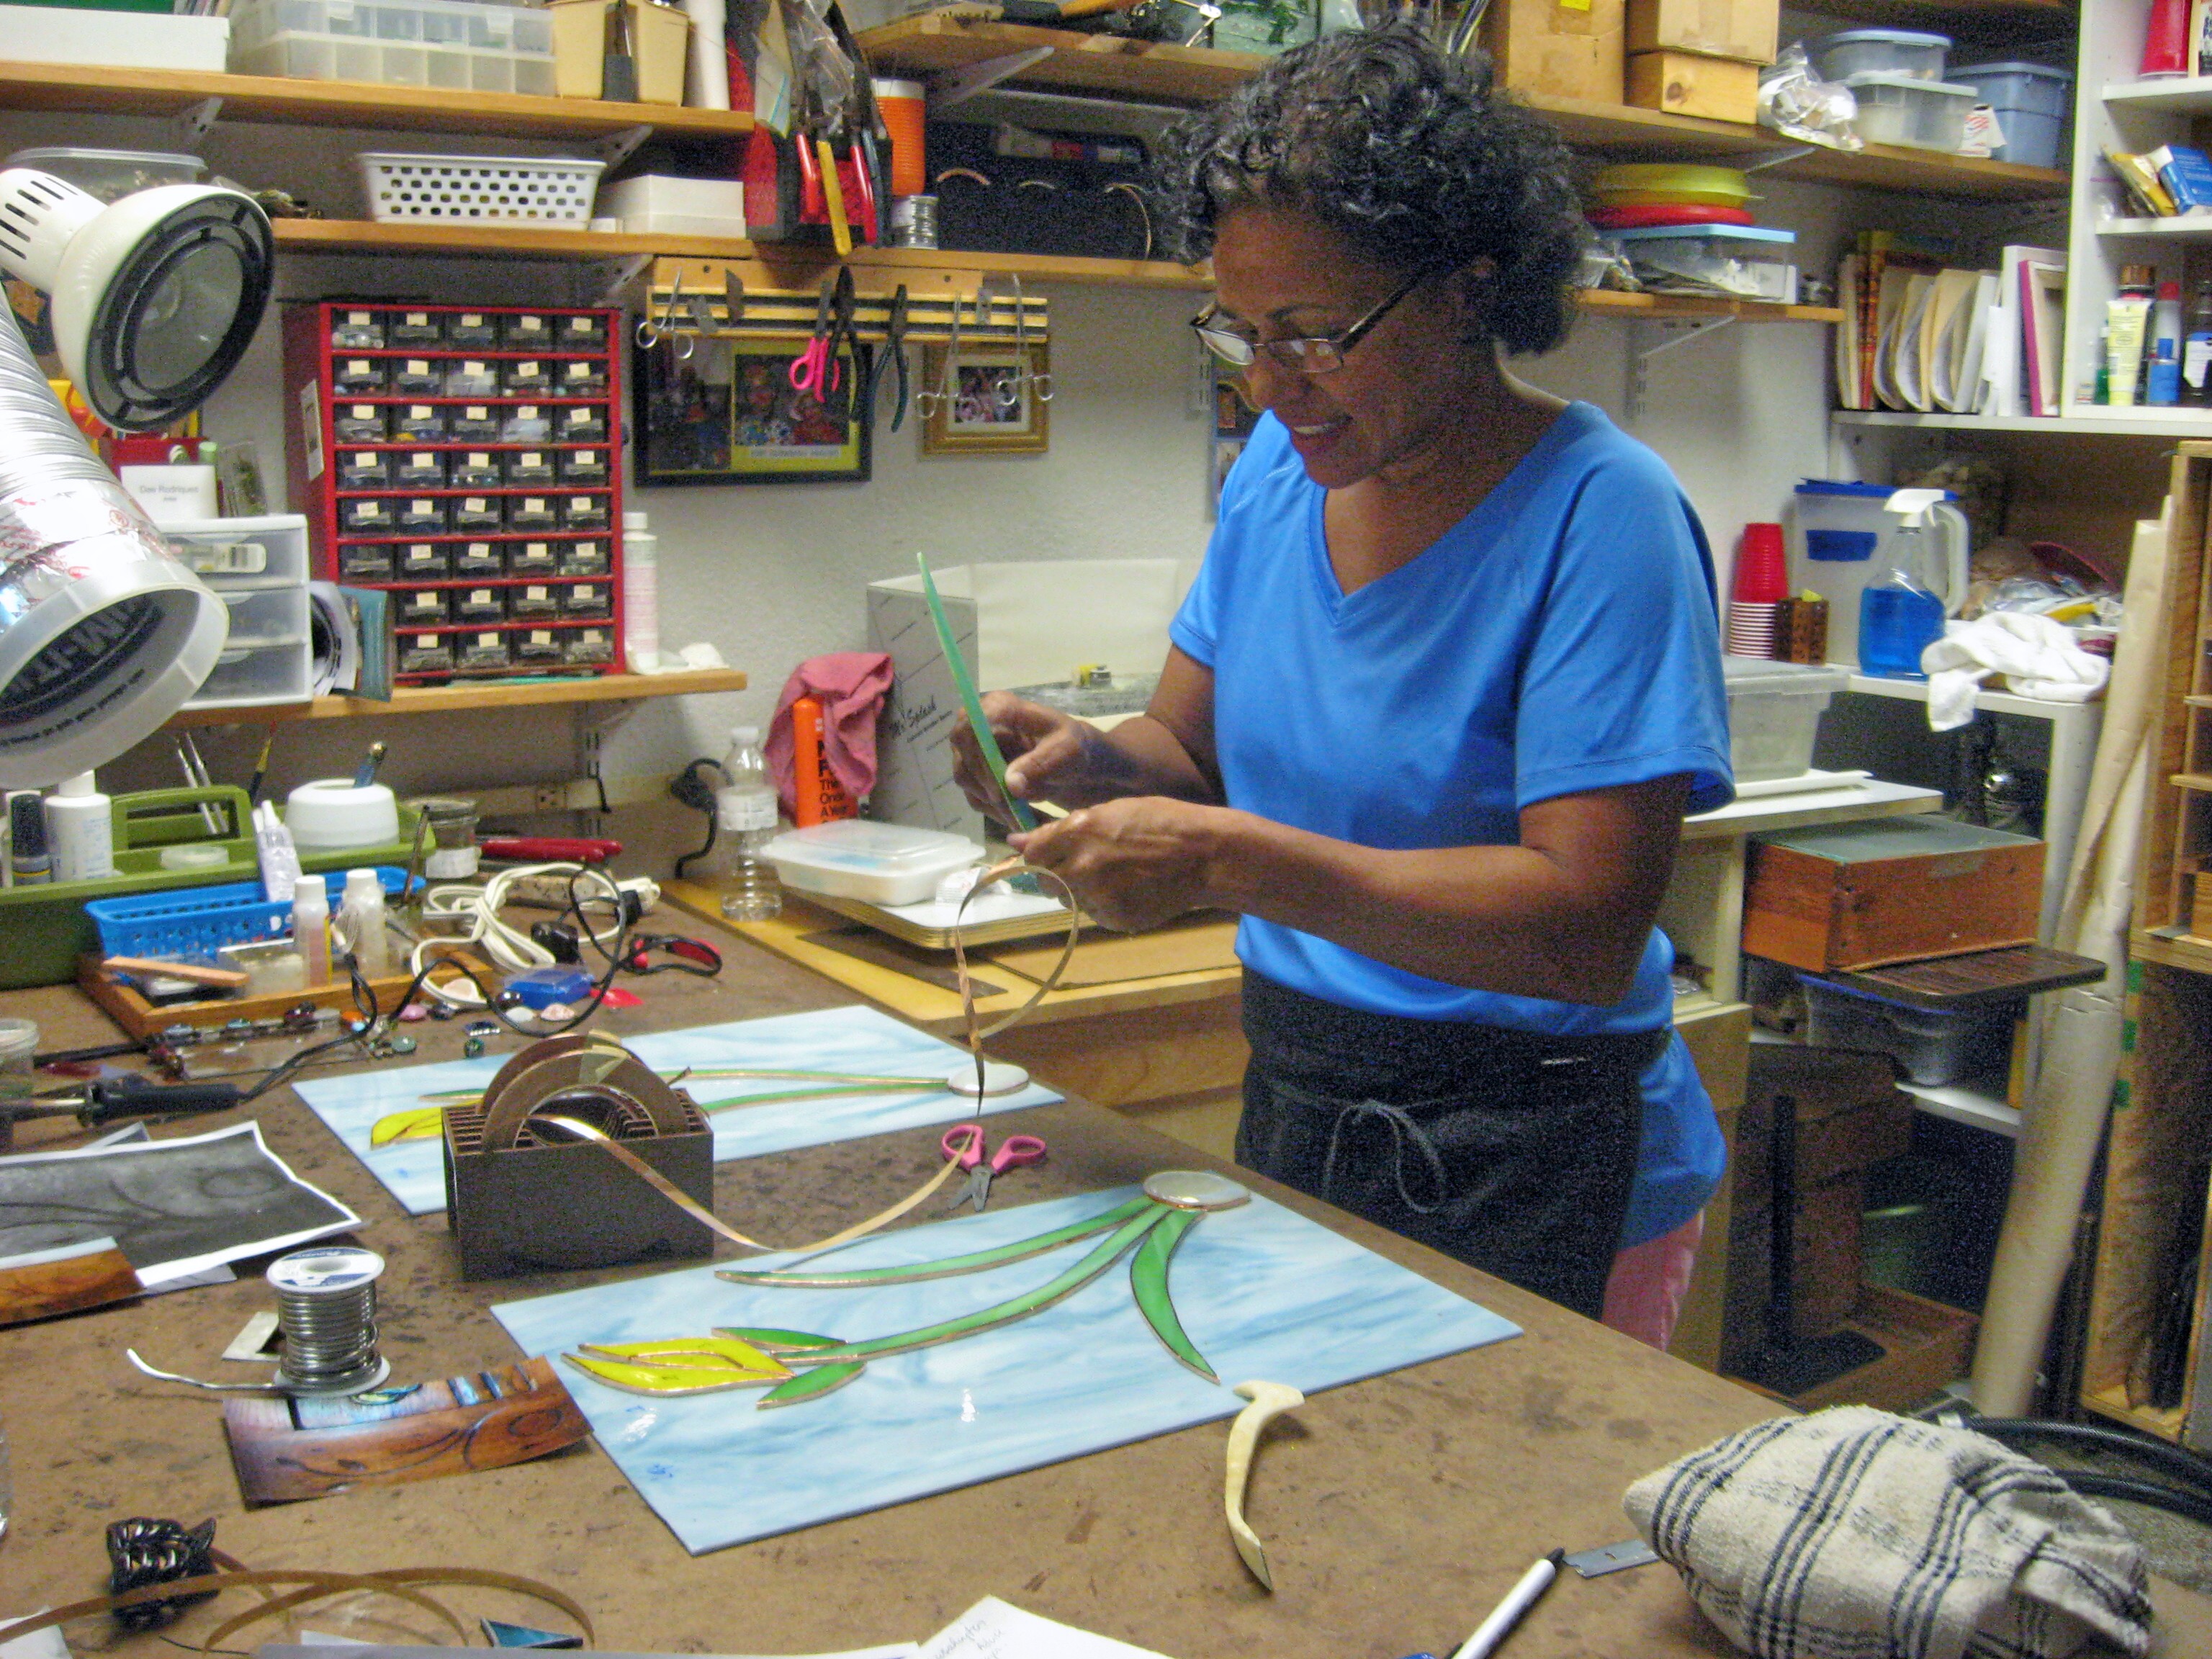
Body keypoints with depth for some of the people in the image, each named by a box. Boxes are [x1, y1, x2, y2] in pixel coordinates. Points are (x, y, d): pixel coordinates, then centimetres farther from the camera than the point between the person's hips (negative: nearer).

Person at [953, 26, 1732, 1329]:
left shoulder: (1599, 515, -18)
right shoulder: (1281, 467, 3)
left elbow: (1591, 932, -25)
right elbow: (1198, 749, 10)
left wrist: (1231, 860, -30)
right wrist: (1091, 760, -13)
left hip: (1518, 1158, -6)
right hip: (1292, 1098, 6)